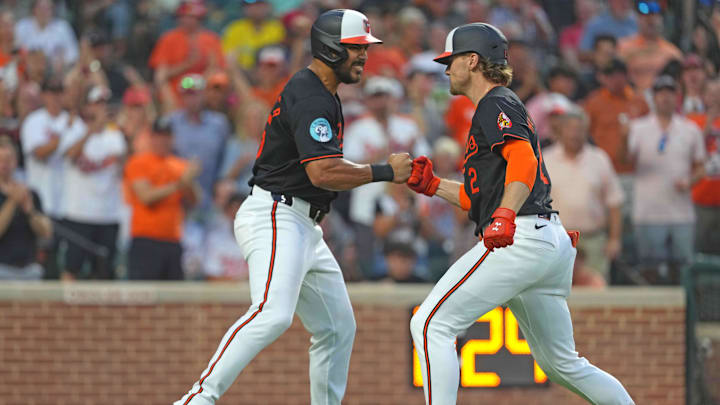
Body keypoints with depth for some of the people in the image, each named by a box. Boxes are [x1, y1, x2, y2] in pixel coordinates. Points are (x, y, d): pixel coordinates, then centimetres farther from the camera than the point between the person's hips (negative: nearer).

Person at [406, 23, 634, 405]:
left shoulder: (496, 104, -2)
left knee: (430, 325, -14)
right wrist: (432, 185, 21)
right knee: (562, 364, 17)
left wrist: (505, 215, -36)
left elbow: (523, 159, -21)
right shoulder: (496, 108, 29)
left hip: (520, 240, -11)